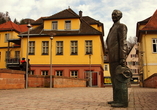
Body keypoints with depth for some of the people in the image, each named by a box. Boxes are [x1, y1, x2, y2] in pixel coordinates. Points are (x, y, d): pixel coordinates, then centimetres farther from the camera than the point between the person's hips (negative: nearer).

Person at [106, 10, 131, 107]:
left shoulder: (121, 26, -1)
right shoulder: (113, 29, 27)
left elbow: (123, 42, -13)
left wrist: (123, 58, -21)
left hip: (118, 57, -10)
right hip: (113, 59, 10)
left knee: (120, 79, -12)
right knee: (115, 78, 8)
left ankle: (123, 101, -10)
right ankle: (117, 99, 12)